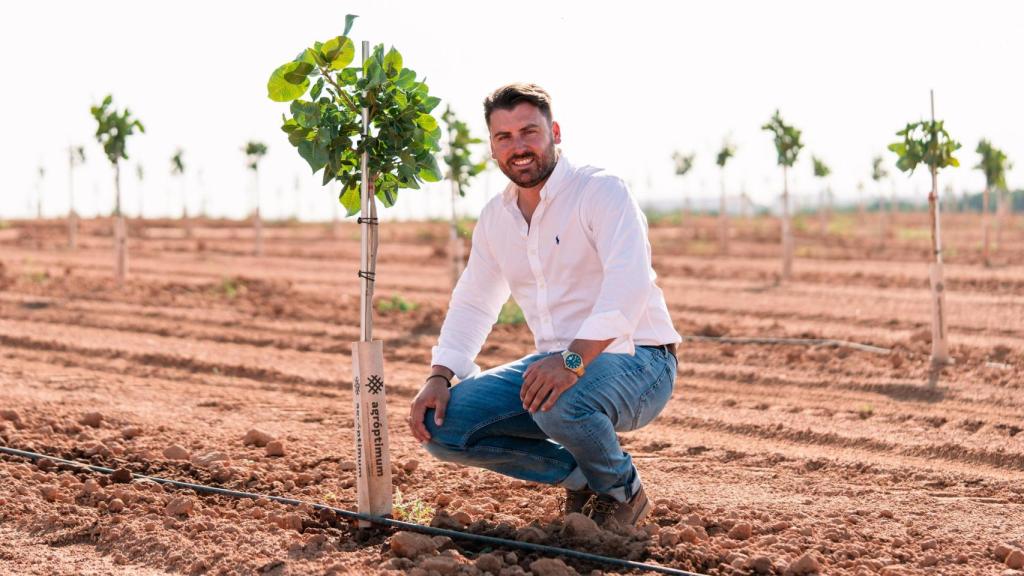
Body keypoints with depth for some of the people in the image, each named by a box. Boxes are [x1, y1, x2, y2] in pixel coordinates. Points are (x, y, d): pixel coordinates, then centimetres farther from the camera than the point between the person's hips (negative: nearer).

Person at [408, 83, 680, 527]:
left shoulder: (601, 192, -14)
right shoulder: (496, 217, 10)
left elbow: (629, 280, -29)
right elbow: (472, 304, 18)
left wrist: (575, 360, -43)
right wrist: (438, 377, 1)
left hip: (637, 362, -7)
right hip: (557, 363, 7)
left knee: (559, 400, -39)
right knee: (440, 423, -8)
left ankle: (622, 492, -6)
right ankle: (582, 473, 7)